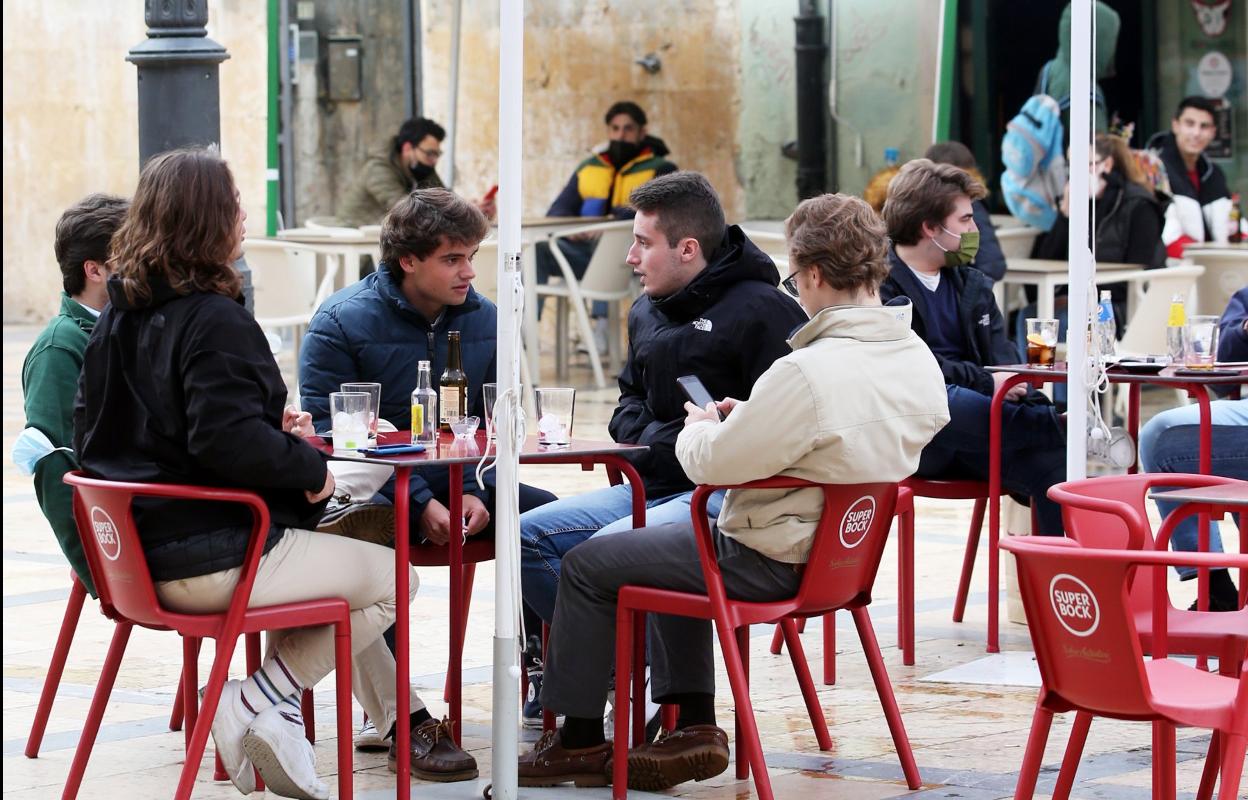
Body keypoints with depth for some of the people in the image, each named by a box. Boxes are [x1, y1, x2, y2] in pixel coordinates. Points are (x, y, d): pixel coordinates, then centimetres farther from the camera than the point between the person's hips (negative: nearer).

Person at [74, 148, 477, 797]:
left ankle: (404, 719, 32)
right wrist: (310, 466, -10)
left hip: (144, 558, 10)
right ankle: (261, 701, -1)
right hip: (215, 560, -10)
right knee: (393, 578, 7)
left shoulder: (117, 315, 9)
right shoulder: (214, 321, -19)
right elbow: (228, 442, -30)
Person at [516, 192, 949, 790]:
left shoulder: (808, 372, -30)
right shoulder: (920, 360, -4)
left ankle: (579, 739, 22)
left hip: (774, 561, -9)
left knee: (587, 566, 8)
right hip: (848, 552, 9)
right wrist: (746, 418, 9)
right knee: (669, 545, 32)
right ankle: (692, 726, 26)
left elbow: (713, 464, -21)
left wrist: (697, 428, 1)